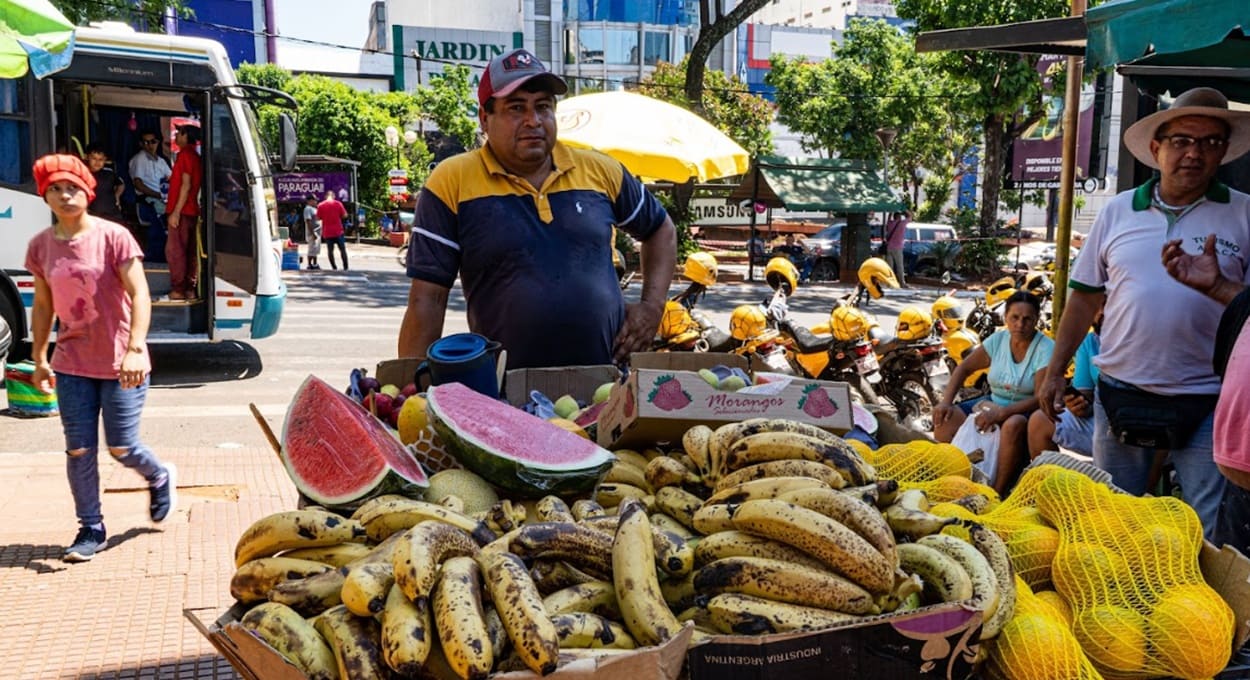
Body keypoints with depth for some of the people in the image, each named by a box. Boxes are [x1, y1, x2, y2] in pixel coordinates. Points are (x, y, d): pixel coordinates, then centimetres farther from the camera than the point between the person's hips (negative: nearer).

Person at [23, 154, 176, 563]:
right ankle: (90, 530, 18)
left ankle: (159, 477, 34)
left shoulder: (114, 237, -10)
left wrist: (135, 348, -26)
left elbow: (139, 295, -16)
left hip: (120, 364, -4)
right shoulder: (40, 246, 4)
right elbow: (43, 305, 14)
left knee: (121, 448, 1)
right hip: (72, 364, 4)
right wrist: (39, 358, 15)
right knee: (79, 450, 3)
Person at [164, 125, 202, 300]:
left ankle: (178, 290, -8)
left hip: (181, 211, -9)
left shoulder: (185, 154, -11)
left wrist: (176, 212, -19)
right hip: (192, 210, 9)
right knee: (189, 251, 9)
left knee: (174, 250, -7)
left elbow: (186, 185, -18)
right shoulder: (195, 156, 17)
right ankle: (189, 289, 11)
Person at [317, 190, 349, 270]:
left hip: (327, 232, 1)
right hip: (338, 231, -1)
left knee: (330, 250, 10)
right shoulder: (338, 203, -3)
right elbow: (345, 215, -3)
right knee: (342, 249, 7)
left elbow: (318, 218, 0)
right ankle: (345, 267, 2)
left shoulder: (320, 205, -1)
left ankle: (334, 267, 9)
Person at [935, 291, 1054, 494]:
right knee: (946, 419, -17)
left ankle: (998, 492, -30)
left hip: (1027, 411, -5)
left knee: (1013, 425, -40)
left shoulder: (1046, 350, -14)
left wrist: (1000, 413, -34)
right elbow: (964, 368, 8)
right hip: (994, 403, 5)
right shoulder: (998, 340, 2)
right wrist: (946, 401, -7)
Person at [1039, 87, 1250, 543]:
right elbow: (1085, 298, 11)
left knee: (1208, 539, 2)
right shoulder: (1118, 212, 6)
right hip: (1121, 396, 2)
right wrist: (1055, 372, 9)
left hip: (1205, 406, -2)